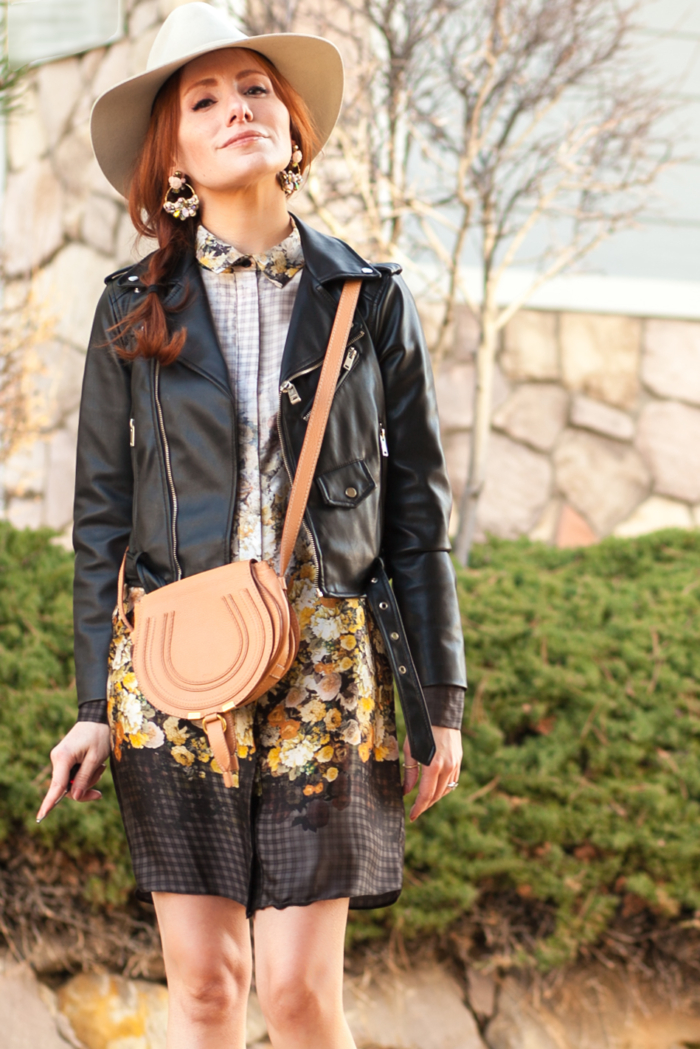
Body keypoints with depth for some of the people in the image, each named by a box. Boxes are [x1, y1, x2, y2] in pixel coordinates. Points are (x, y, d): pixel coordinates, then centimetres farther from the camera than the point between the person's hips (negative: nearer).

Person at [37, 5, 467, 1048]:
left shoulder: (372, 299, 3)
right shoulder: (135, 309, 3)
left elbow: (419, 510, 5)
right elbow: (103, 513, 6)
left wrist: (443, 702, 4)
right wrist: (95, 705, 3)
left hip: (326, 675, 0)